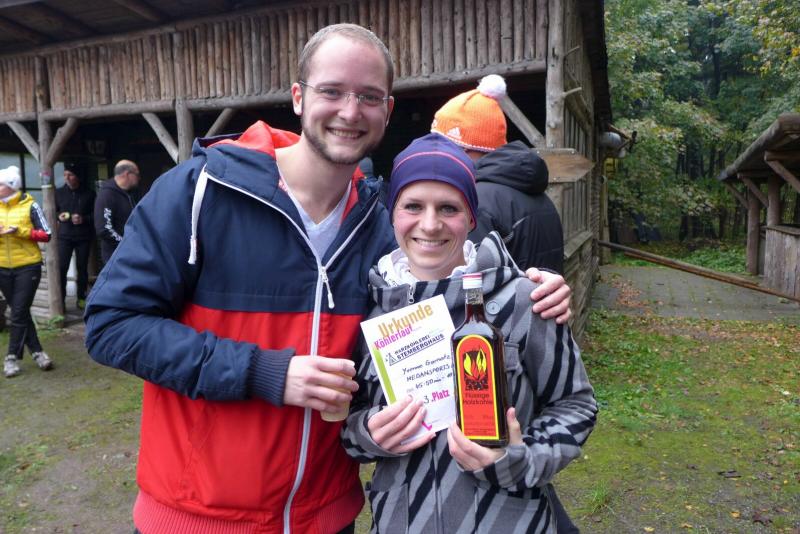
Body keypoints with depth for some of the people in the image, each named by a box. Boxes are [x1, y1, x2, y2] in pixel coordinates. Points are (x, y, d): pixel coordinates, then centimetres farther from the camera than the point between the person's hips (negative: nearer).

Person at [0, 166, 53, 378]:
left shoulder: (29, 206, -7)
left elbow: (46, 234, -8)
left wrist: (20, 231, -21)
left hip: (28, 267, -5)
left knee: (18, 314, -3)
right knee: (21, 313, 10)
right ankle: (37, 352, 20)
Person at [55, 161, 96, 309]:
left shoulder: (89, 194, 1)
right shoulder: (59, 193, 6)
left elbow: (95, 214, 1)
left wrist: (83, 219, -16)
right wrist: (58, 217, -8)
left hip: (83, 237, 0)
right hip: (64, 236, 0)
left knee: (82, 268, 8)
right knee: (61, 267, -8)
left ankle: (81, 297, 21)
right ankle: (60, 300, 0)